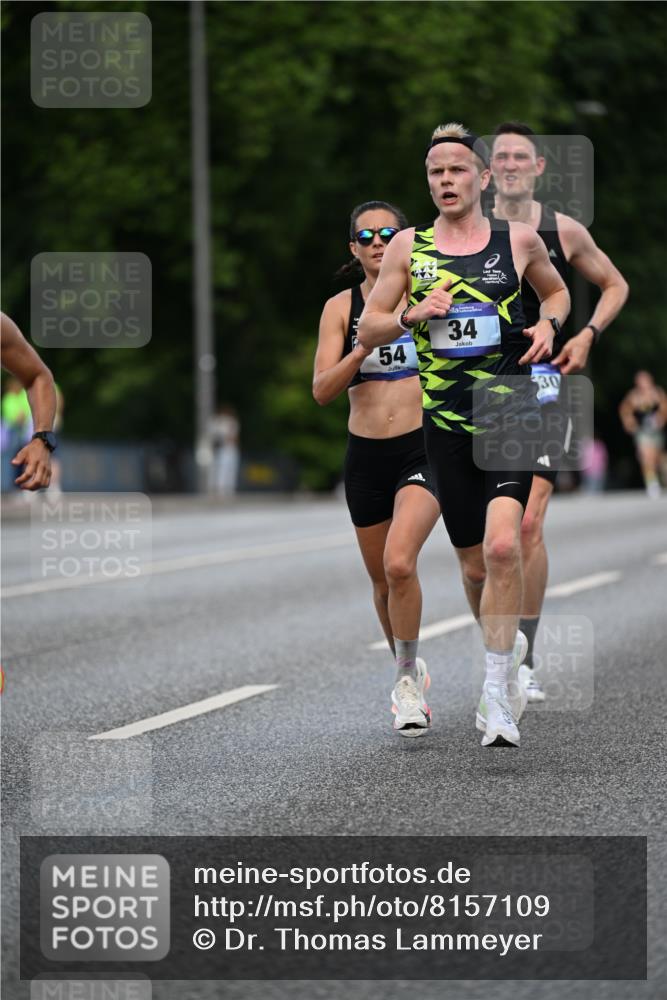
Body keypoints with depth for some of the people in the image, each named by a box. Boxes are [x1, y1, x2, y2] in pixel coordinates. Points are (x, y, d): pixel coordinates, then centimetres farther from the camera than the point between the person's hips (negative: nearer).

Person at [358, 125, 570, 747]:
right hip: (446, 422, 2)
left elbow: (555, 289, 23)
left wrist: (548, 324, 1)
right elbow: (367, 330, 10)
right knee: (474, 565, 9)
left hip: (513, 410, -2)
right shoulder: (408, 247, 6)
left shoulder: (519, 240, 4)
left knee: (502, 545, -21)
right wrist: (413, 316, -10)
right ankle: (507, 645, 38)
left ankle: (496, 693, -15)